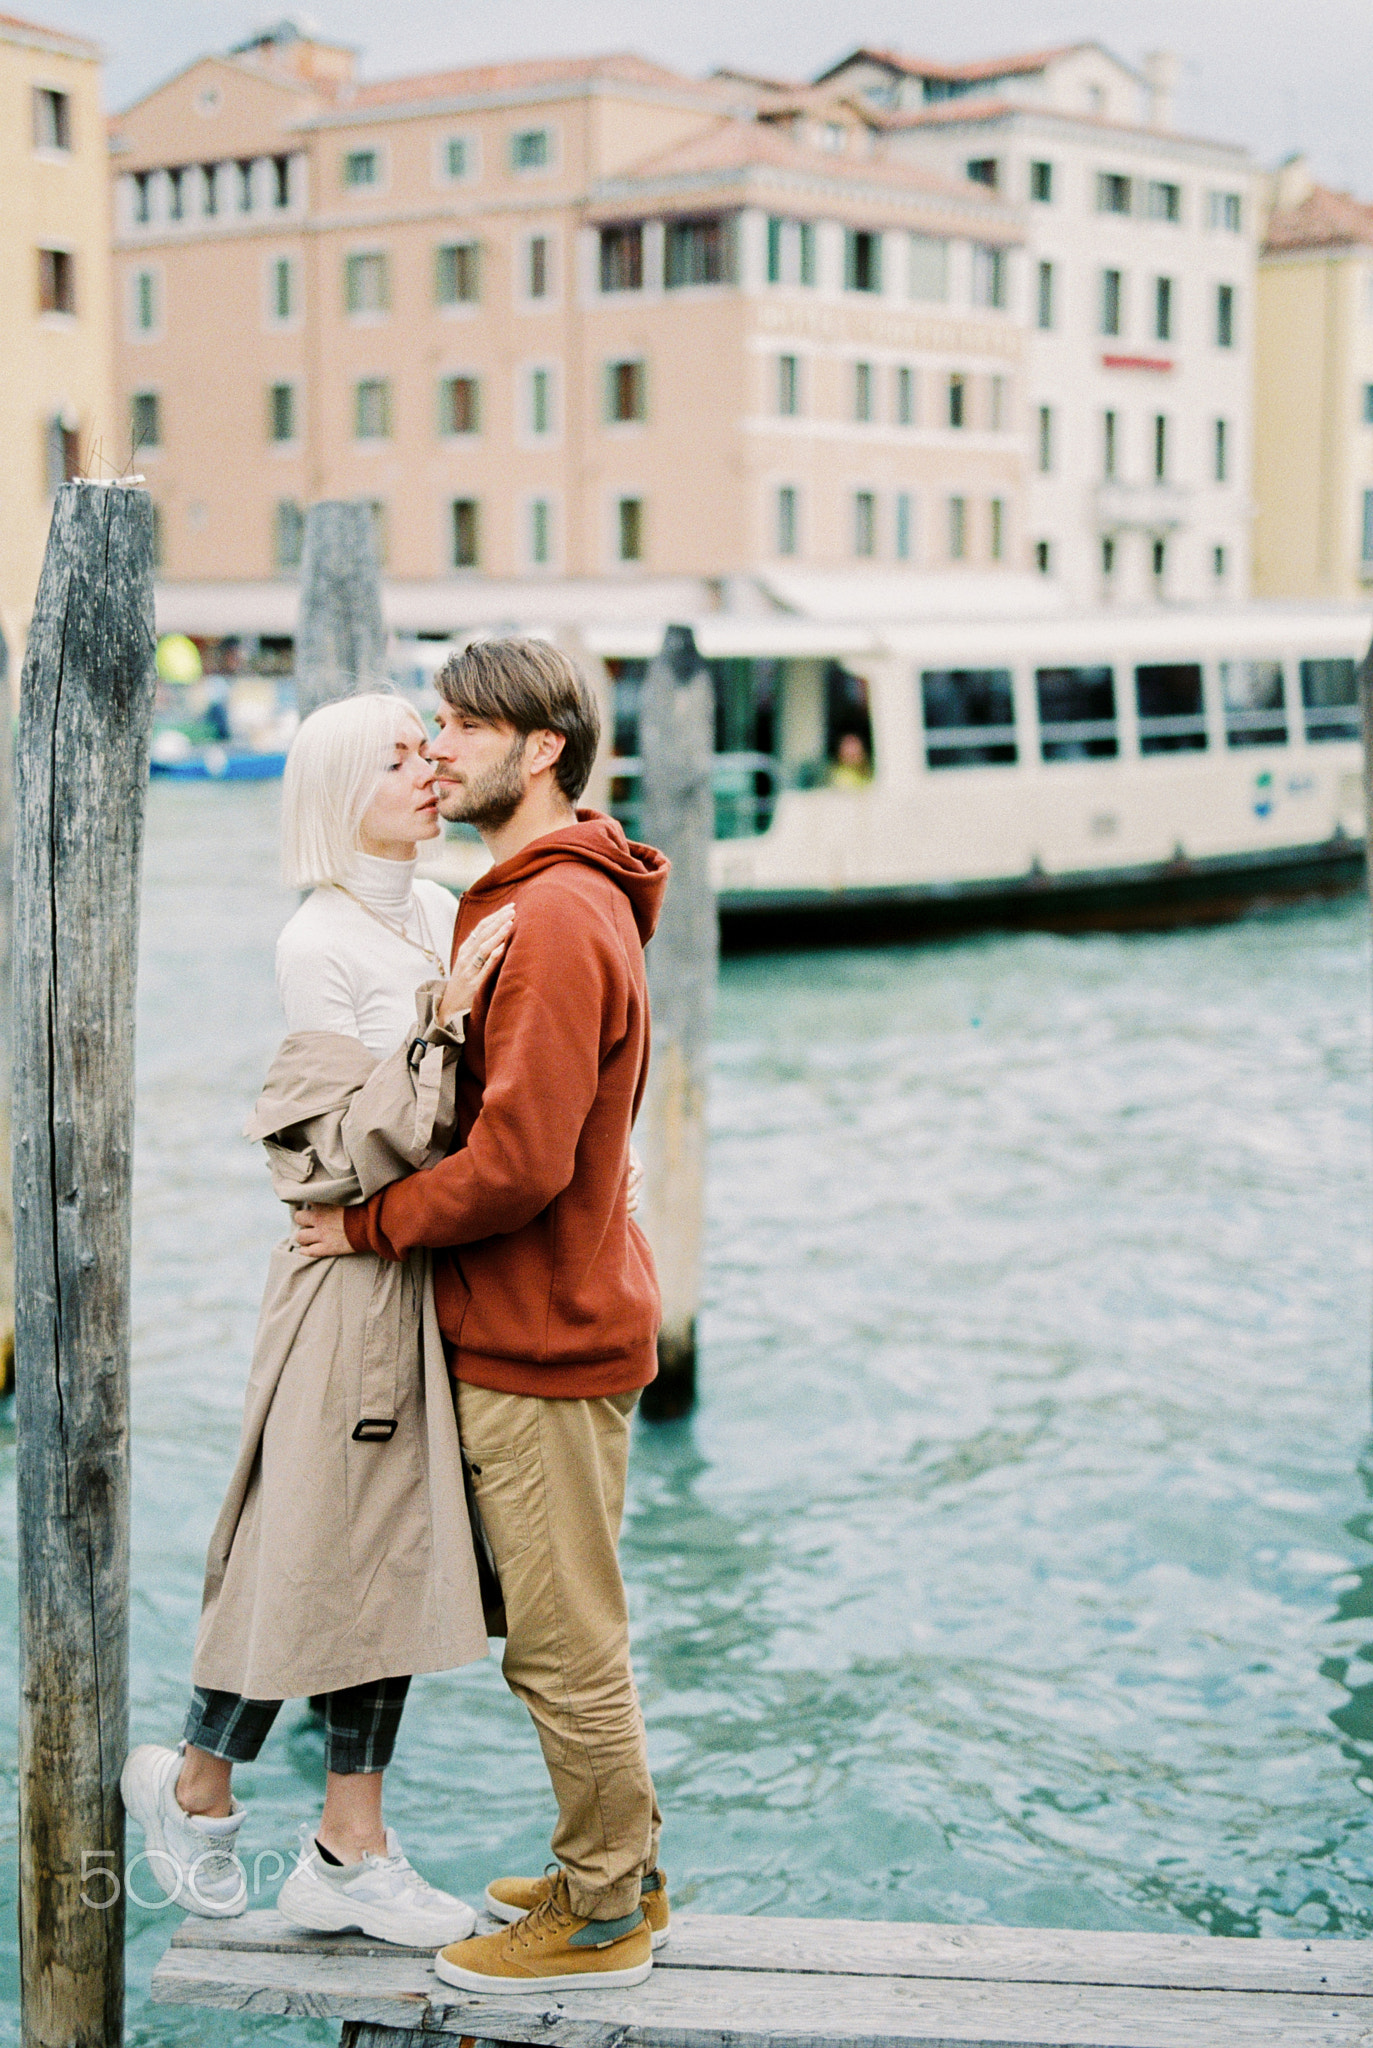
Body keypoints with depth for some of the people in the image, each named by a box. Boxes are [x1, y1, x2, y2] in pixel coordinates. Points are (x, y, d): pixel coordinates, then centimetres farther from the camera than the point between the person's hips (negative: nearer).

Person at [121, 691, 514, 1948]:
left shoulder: (446, 916, 10)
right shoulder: (317, 941, -12)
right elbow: (361, 1146, -16)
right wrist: (445, 1017, -21)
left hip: (431, 1279, 7)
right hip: (353, 1281, -7)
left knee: (397, 1552, 10)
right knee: (311, 1548, 2)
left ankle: (350, 1849, 20)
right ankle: (196, 1781, 27)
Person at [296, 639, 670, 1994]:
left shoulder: (558, 918, -20)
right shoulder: (520, 903, 14)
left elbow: (520, 1159, -25)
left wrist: (374, 1223, -13)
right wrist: (373, 1192, 7)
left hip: (546, 1337, -10)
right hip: (518, 1326, 10)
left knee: (564, 1644, 1)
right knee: (561, 1632, 19)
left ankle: (600, 1922, 15)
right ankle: (618, 1876, 31)